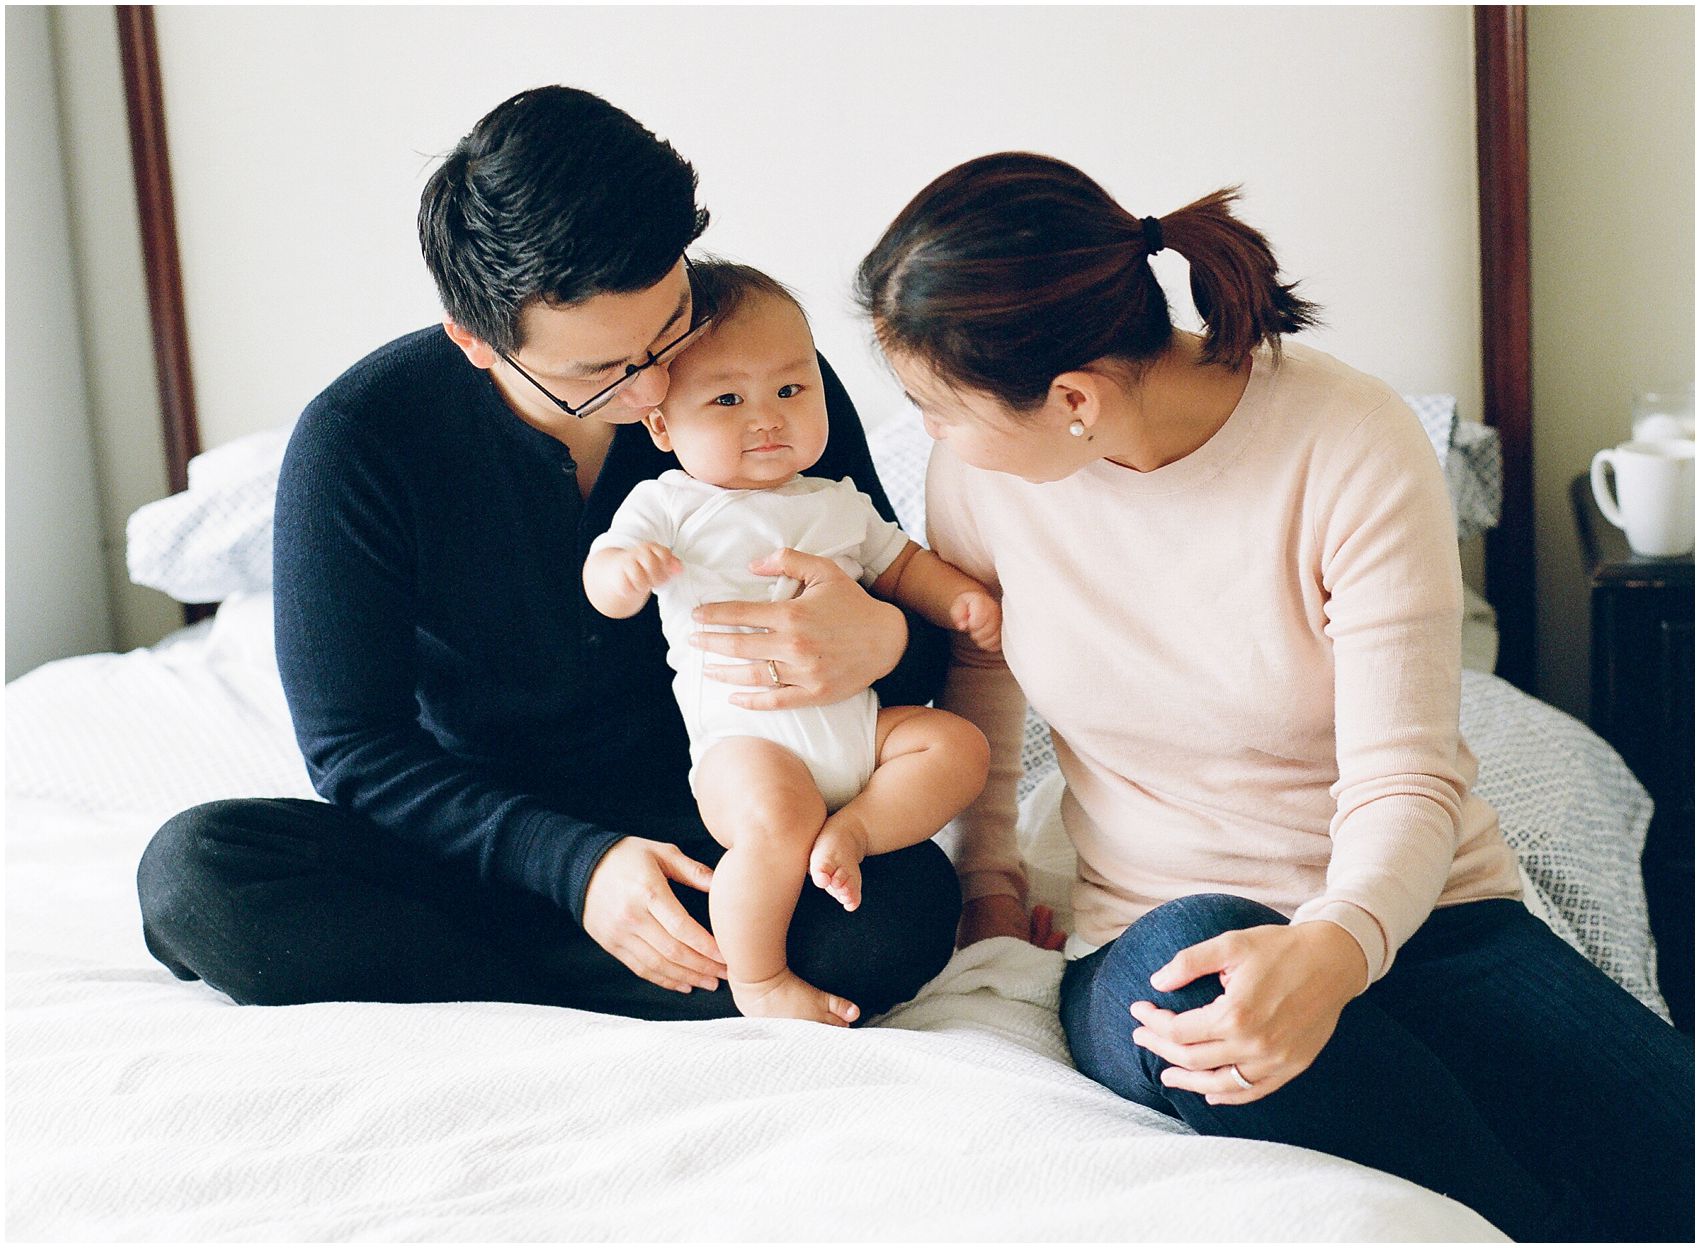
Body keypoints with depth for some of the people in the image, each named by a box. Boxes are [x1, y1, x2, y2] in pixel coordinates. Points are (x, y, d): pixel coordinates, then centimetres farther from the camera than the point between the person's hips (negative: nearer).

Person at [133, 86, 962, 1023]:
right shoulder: (356, 439, -14)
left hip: (708, 828, 1)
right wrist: (573, 863, -24)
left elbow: (910, 611, -1)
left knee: (909, 901, -31)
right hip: (489, 833, 0)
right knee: (192, 867, -26)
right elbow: (354, 749, -9)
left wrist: (883, 645, -28)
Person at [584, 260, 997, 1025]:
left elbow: (900, 563, 28)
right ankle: (756, 980, -12)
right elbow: (602, 588, -8)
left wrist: (960, 600, 9)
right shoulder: (669, 505, 2)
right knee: (777, 815, -32)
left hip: (854, 724, 6)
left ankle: (851, 829, -14)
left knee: (958, 744, -9)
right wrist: (626, 569, -32)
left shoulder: (839, 504, 17)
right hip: (745, 738, -6)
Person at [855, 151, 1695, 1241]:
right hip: (1151, 939, 3)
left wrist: (1333, 952, -38)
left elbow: (1403, 783, -17)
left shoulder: (1356, 445, -14)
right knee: (1184, 953, -37)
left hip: (1403, 914, -2)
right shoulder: (984, 468, -4)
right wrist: (989, 876, 7)